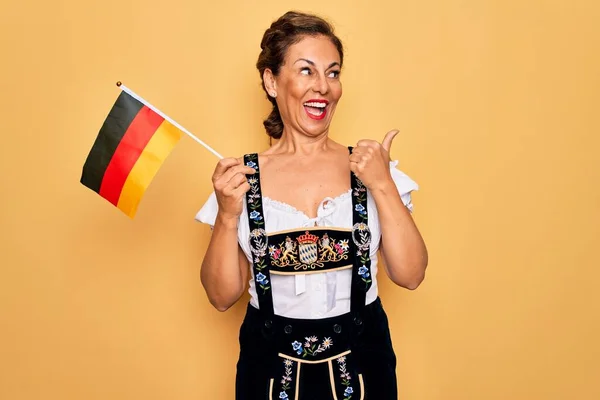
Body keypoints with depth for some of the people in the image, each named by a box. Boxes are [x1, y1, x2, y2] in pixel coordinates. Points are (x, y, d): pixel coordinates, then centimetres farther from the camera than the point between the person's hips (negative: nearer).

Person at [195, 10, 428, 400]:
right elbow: (222, 296, -4)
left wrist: (383, 186, -17)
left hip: (360, 365, 1)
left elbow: (411, 275, -8)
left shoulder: (372, 168, -4)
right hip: (273, 367, 0)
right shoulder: (240, 177, -5)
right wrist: (228, 215, -18)